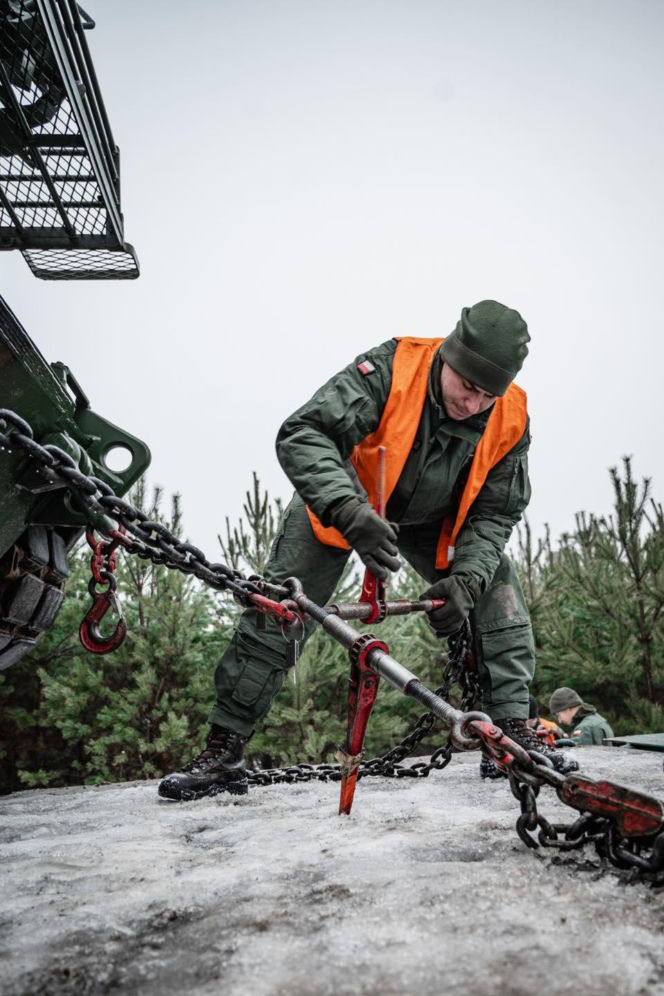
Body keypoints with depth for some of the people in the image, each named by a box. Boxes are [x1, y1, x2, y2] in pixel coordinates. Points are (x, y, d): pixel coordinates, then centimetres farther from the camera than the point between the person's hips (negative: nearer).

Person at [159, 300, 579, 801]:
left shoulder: (510, 420, -21)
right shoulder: (390, 369, -34)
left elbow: (495, 512, -13)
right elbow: (301, 435, -41)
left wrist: (466, 577, -30)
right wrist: (352, 514, -54)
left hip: (432, 523, 3)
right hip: (343, 504, -3)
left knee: (498, 588, -14)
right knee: (275, 611, -10)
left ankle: (512, 728, -3)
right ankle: (224, 750, -1)